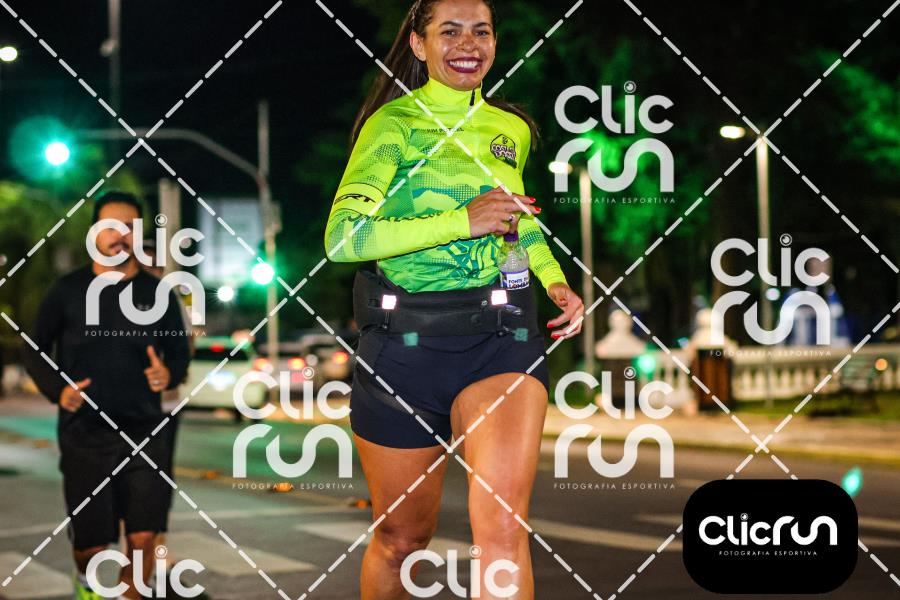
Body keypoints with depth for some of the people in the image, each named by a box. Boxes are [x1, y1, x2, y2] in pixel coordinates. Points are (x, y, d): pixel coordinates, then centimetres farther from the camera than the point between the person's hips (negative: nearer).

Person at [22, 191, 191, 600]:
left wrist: (169, 373, -11)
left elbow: (179, 352, 13)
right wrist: (57, 389, -12)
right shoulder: (68, 291, 1)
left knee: (143, 539, -10)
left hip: (144, 433, 1)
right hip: (84, 434, -1)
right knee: (91, 544, 4)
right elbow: (35, 351, 7)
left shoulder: (157, 294, 5)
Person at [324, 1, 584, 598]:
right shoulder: (394, 123, -5)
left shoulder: (512, 130, 12)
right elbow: (343, 237, -18)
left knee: (503, 525, -19)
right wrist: (462, 221, -22)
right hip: (406, 341, -2)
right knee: (402, 537, 11)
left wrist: (556, 279, 13)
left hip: (500, 336, 3)